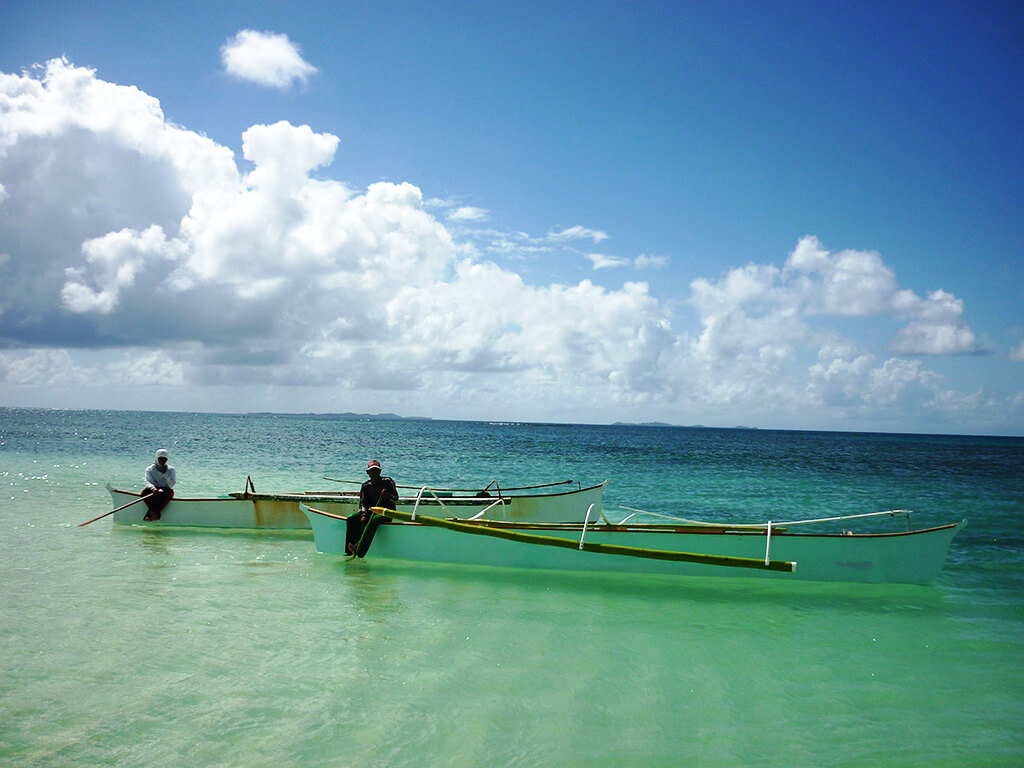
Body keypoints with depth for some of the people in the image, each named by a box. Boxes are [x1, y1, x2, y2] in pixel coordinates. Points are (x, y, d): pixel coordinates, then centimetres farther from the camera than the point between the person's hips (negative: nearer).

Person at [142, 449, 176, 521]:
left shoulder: (171, 469, 8)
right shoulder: (150, 469, 7)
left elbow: (171, 485, -4)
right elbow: (148, 482, -11)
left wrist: (165, 474, -16)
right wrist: (153, 488, -33)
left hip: (166, 489, -1)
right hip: (153, 490, 1)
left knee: (169, 493, -36)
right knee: (145, 491, -33)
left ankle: (152, 513, -45)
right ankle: (156, 514, -44)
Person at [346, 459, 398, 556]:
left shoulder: (387, 481, -3)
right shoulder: (366, 486, 8)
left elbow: (396, 500, -7)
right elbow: (363, 504, 3)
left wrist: (388, 496, -29)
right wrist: (363, 515, -18)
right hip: (372, 511, 5)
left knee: (373, 521, -37)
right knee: (352, 518, -18)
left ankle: (359, 550, -46)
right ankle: (349, 551, -24)